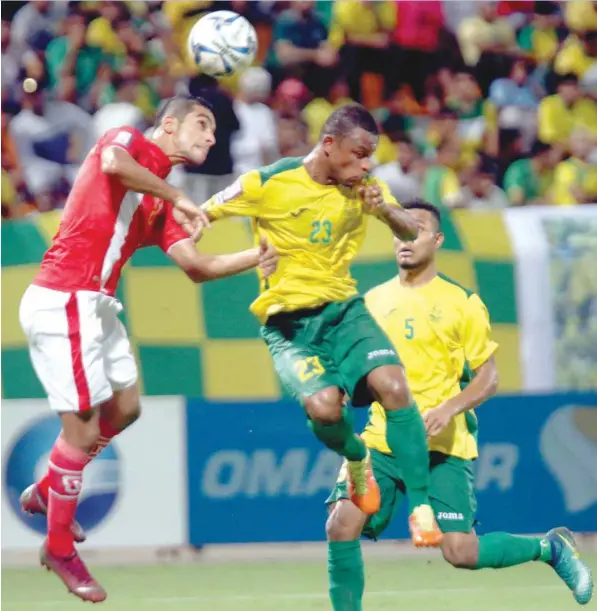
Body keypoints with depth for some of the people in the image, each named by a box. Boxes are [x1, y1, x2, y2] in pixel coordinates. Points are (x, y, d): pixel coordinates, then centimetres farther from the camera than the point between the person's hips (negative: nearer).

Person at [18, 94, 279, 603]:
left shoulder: (161, 204, 19)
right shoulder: (128, 142, -4)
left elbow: (196, 266, 15)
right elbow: (113, 164, -29)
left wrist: (254, 257, 2)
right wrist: (177, 198, -21)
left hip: (96, 307, 10)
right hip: (63, 302, -10)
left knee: (124, 407, 20)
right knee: (84, 426, -8)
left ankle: (46, 491, 35)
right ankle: (59, 548, 5)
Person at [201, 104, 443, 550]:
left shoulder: (362, 188, 2)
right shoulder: (269, 183, -9)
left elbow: (411, 233, 1)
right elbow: (201, 216, 2)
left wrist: (386, 210, -19)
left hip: (343, 310, 3)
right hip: (287, 323, -3)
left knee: (394, 387, -24)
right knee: (323, 405, -30)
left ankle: (421, 508, -15)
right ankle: (356, 457, 7)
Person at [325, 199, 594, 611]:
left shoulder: (461, 303, 0)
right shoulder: (373, 300, 11)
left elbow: (488, 379, 0)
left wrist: (449, 408, -16)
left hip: (443, 447, -4)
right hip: (382, 441, 4)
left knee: (460, 552, -10)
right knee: (341, 525, -15)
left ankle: (550, 548, 17)